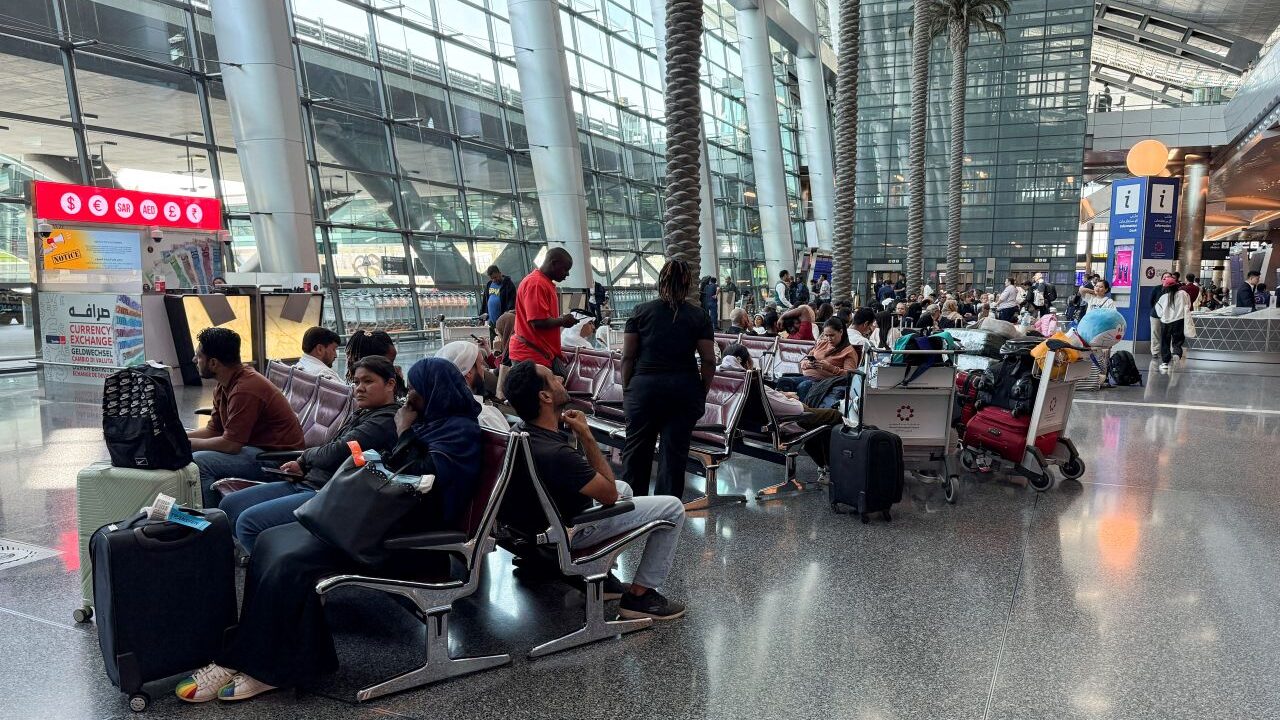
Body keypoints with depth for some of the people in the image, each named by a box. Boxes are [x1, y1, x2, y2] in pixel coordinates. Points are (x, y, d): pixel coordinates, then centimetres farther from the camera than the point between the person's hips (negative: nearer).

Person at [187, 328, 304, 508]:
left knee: (199, 461, -21)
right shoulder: (225, 386, 9)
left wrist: (187, 443, -10)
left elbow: (230, 444, -22)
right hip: (257, 448, 10)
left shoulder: (245, 389, -22)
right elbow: (212, 430, 15)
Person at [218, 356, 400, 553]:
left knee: (248, 521, -21)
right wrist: (302, 465, 0)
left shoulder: (387, 420, -15)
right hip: (306, 482, 11)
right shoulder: (361, 414, 17)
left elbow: (333, 455, -19)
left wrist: (305, 457, 1)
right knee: (229, 505, 8)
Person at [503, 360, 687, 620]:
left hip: (542, 516, 9)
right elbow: (609, 495, -23)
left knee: (625, 488, 30)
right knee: (673, 509, -4)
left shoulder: (521, 433, -7)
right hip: (569, 532, -9)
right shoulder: (557, 454, -38)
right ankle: (638, 596, 4)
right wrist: (586, 435, -22)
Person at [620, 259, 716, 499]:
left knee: (637, 449, 11)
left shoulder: (641, 311, 2)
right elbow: (709, 361, -1)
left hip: (645, 387, 0)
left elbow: (627, 356, 1)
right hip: (684, 389, 0)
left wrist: (626, 389, 9)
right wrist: (702, 392, 9)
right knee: (675, 451, 6)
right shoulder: (699, 317, 2)